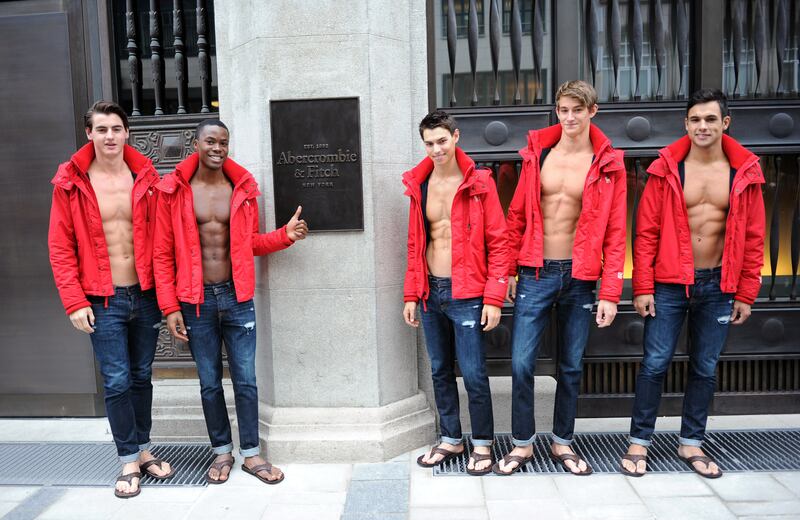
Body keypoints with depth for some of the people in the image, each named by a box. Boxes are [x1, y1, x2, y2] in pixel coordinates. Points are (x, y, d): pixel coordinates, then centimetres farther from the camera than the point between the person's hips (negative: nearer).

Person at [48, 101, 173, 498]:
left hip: (145, 296, 2)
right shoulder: (71, 182, -5)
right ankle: (129, 461, 18)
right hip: (103, 302, -2)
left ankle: (143, 449, 30)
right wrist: (75, 302, -9)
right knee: (116, 382, 2)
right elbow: (60, 247, -4)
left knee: (141, 376, 14)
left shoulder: (145, 178, 1)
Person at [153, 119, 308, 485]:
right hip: (196, 302, -1)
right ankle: (222, 451, 29)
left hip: (237, 298, 1)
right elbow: (162, 254, -3)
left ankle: (251, 454, 21)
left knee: (246, 380, 6)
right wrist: (170, 308, -7)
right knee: (210, 382, 11)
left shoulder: (242, 188, 3)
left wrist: (285, 235, -5)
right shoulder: (174, 191, -4)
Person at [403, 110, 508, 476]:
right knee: (440, 372, 14)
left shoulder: (479, 183, -7)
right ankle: (451, 439, 31)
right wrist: (411, 295, 9)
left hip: (466, 295, -5)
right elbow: (414, 245, 12)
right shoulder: (419, 185, 7)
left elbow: (498, 243, -8)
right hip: (430, 293, 5)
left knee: (473, 374, 1)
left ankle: (482, 444, 21)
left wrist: (493, 299, -13)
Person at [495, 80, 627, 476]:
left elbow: (615, 233, -3)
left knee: (571, 367, 11)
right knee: (521, 363, -1)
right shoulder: (536, 154, 3)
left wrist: (610, 293, -8)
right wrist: (509, 271, 4)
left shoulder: (608, 165, -1)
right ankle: (522, 443, 18)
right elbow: (517, 215, 6)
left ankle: (562, 442, 29)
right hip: (535, 274, 1)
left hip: (580, 276, 0)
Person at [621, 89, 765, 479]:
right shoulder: (666, 169, -5)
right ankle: (639, 442, 15)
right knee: (654, 365, 1)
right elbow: (646, 232, -6)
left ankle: (691, 443, 27)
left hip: (718, 286, 2)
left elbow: (753, 237, 4)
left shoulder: (745, 172, 1)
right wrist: (642, 288, -9)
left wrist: (745, 294, 2)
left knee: (705, 369, 11)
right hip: (669, 284, -2)